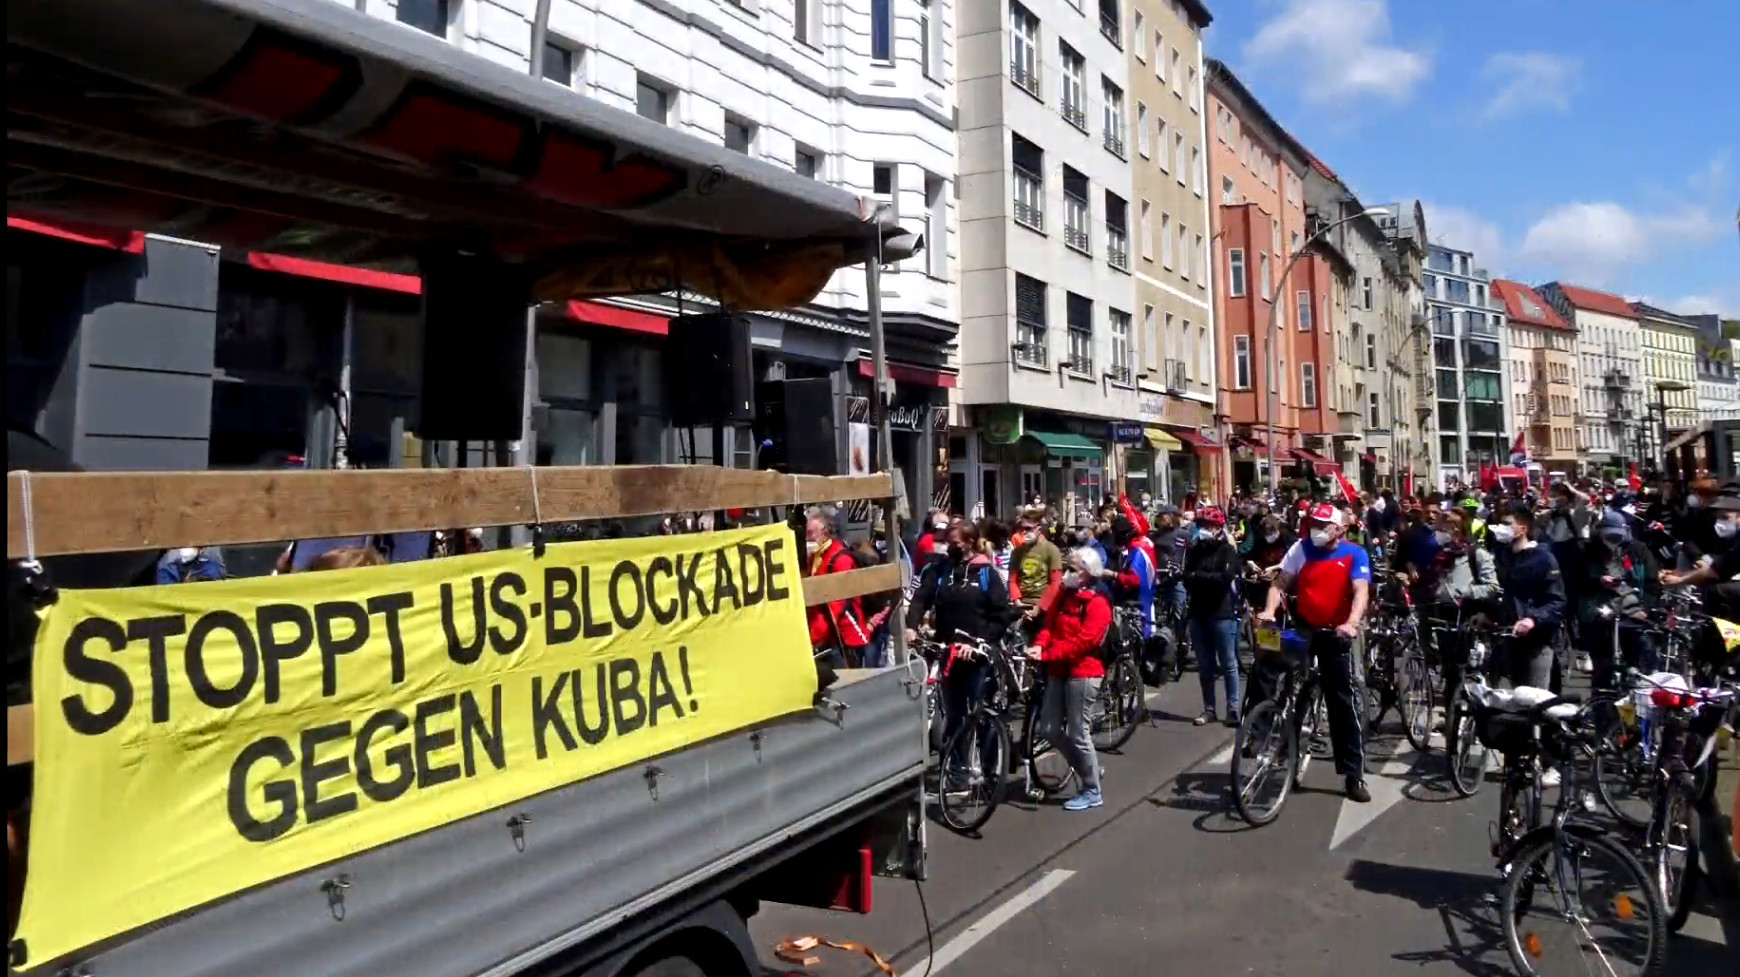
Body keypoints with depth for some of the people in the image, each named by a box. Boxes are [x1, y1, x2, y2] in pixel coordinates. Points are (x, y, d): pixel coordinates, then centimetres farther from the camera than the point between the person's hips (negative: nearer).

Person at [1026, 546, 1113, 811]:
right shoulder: (1063, 596, 12)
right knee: (1050, 728, 9)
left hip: (1083, 673, -8)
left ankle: (1092, 792, 14)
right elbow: (1048, 624, 8)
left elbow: (1083, 641, -21)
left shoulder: (1097, 603, -13)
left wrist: (1046, 654, -25)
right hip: (1058, 671, 8)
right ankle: (1087, 767, 28)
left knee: (1078, 733, -2)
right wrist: (1039, 645, -14)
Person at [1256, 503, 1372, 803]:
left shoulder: (1354, 554, -7)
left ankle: (1354, 775, 13)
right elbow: (1281, 583, -3)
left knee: (1343, 704, 3)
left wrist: (1351, 624, -39)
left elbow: (1361, 591, -21)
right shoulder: (1301, 548, 0)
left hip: (1334, 635, -2)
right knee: (1265, 663, -24)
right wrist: (1269, 611, -23)